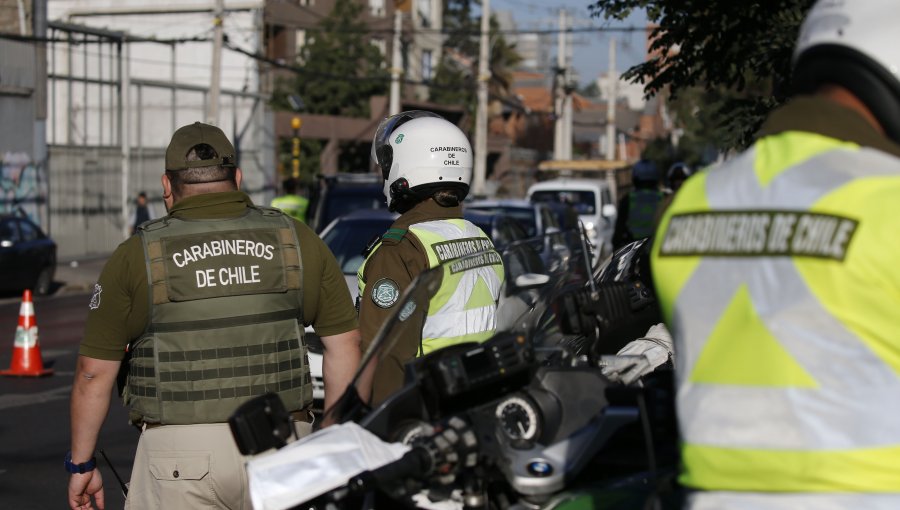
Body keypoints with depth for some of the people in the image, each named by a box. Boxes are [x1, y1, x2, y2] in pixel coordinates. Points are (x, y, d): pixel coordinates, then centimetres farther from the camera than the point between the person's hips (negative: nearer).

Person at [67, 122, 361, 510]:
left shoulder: (137, 257, -1)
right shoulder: (297, 241, 4)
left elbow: (93, 372, 1)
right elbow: (345, 344, 6)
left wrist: (81, 464, 11)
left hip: (180, 453, -2)